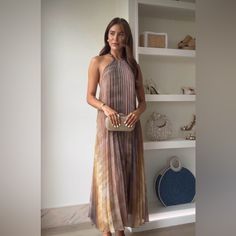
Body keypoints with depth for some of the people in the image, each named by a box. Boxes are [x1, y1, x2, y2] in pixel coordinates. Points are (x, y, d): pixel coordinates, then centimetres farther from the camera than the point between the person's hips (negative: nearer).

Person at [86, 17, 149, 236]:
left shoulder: (133, 65, 12)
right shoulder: (98, 61, 4)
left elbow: (142, 101, 11)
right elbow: (90, 96, 0)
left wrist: (138, 112, -11)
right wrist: (105, 107, -18)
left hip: (131, 128, 4)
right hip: (108, 127, -3)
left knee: (128, 175, 7)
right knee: (108, 175, -1)